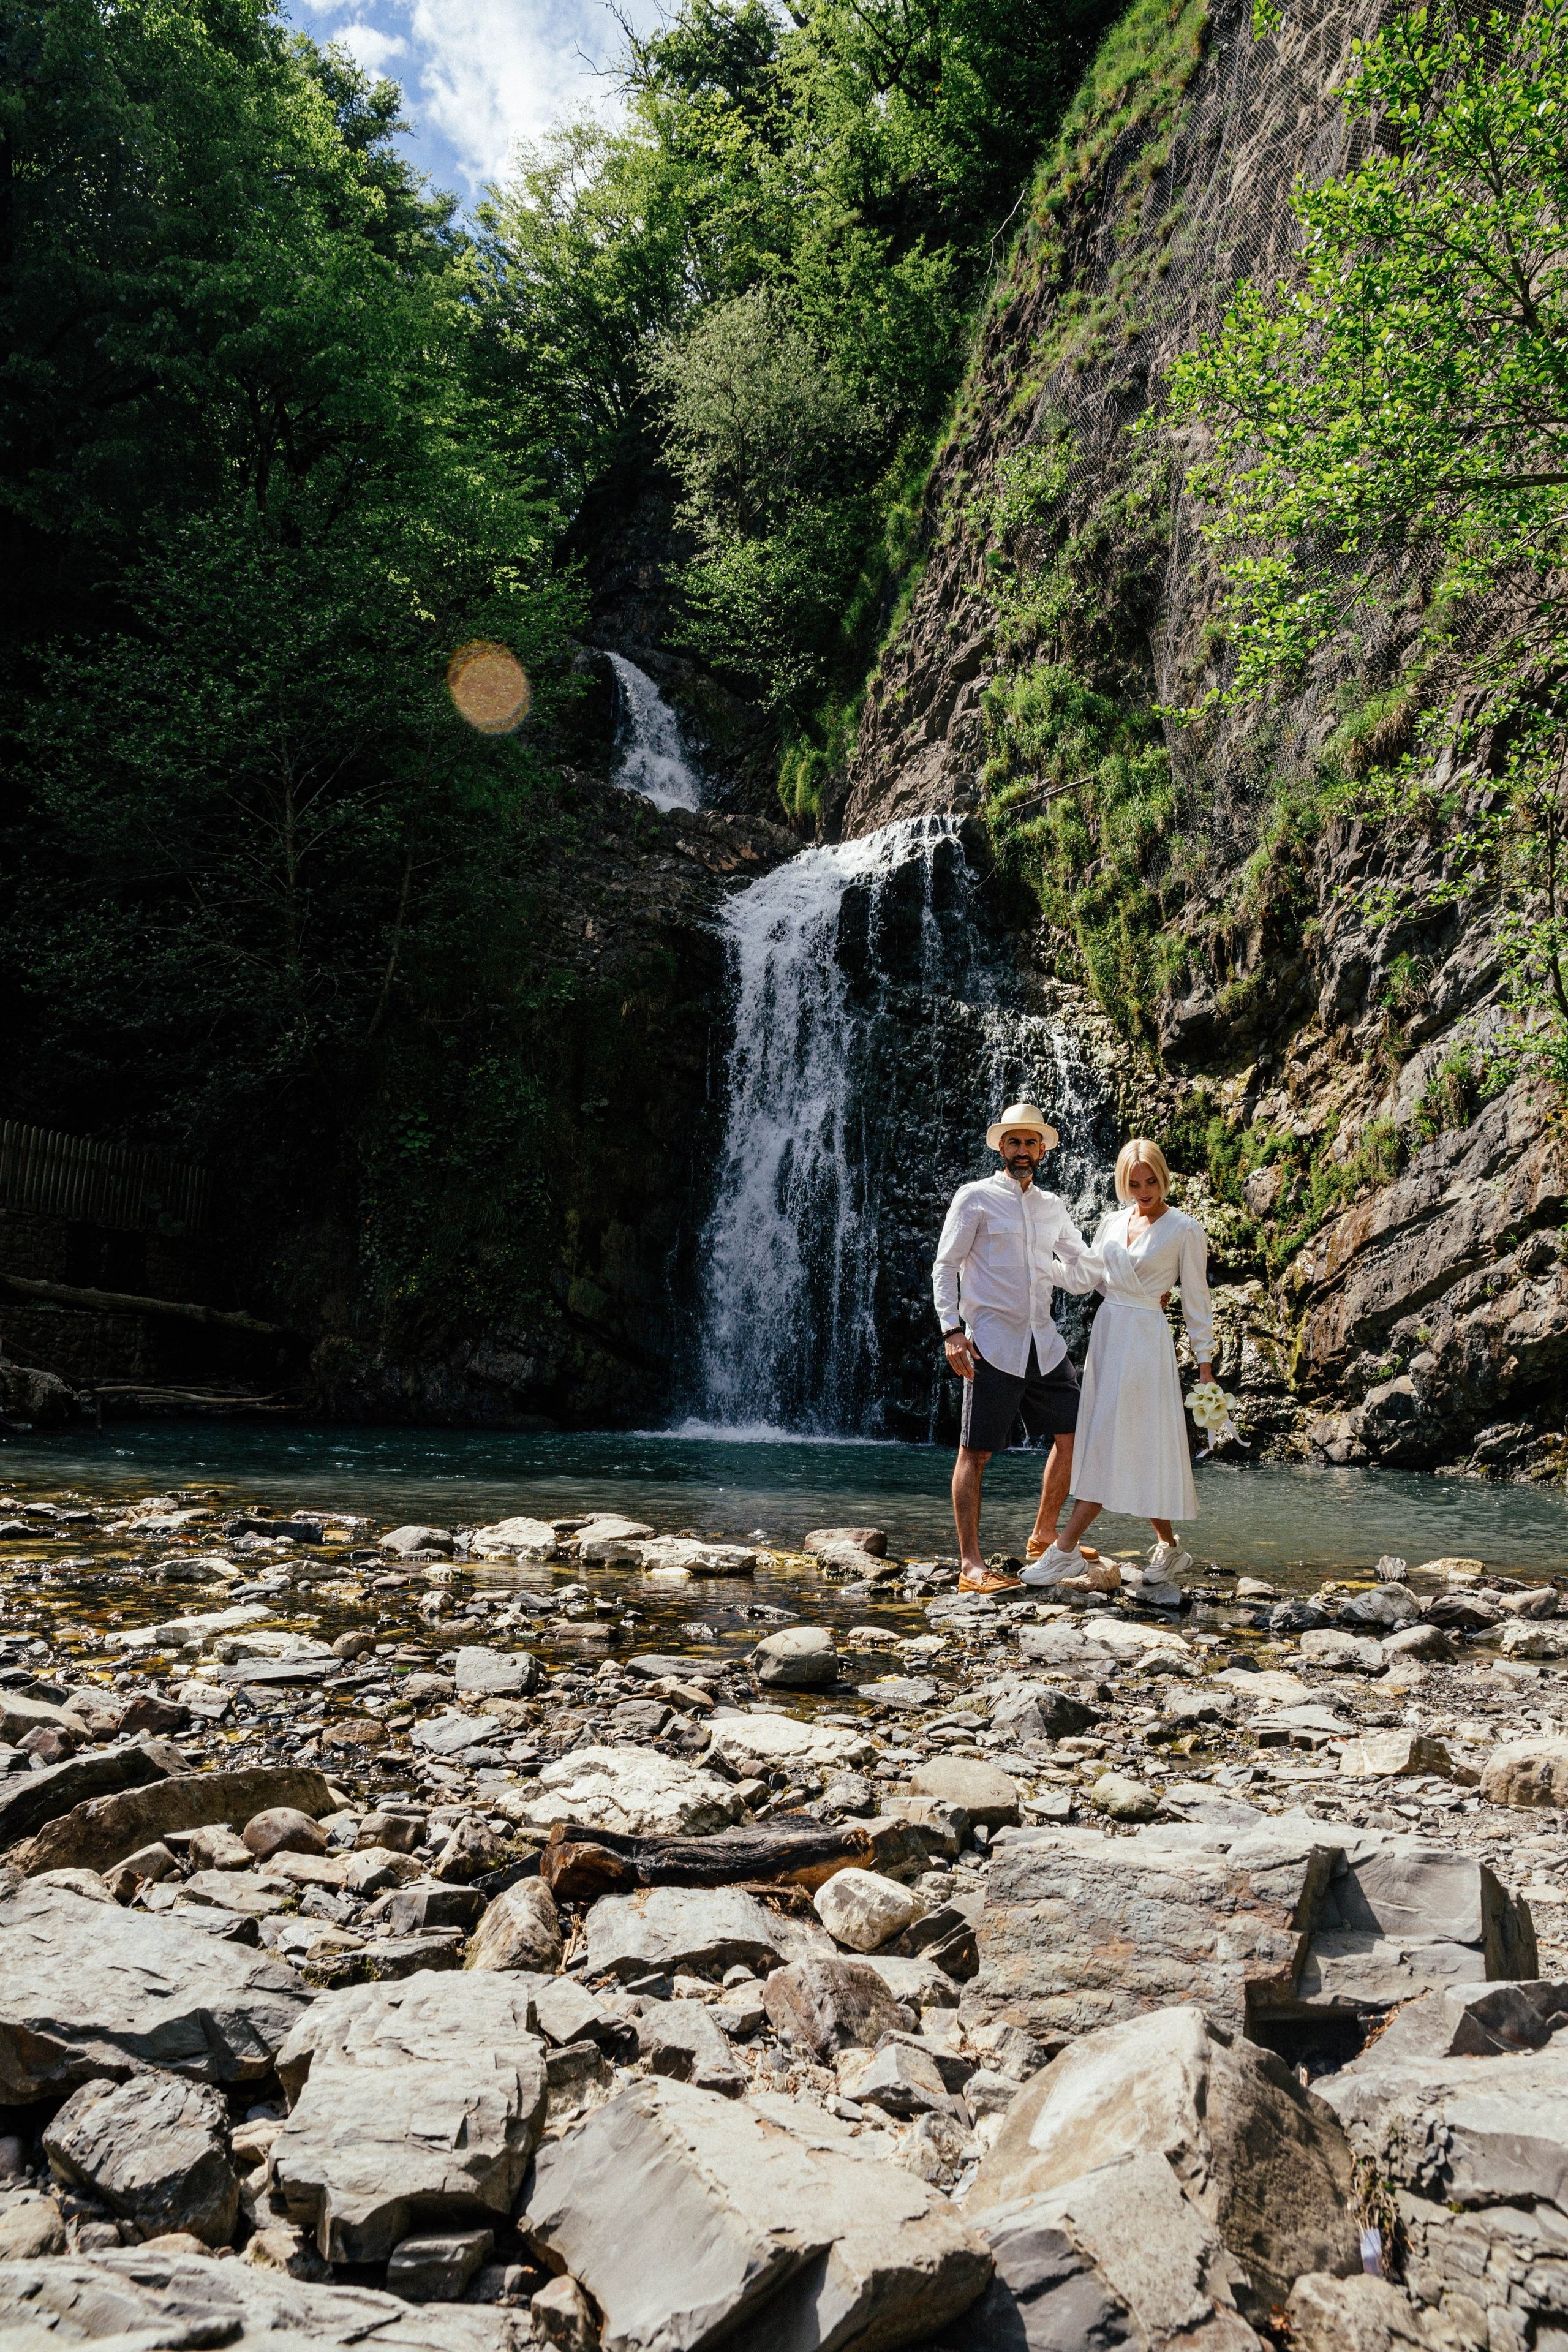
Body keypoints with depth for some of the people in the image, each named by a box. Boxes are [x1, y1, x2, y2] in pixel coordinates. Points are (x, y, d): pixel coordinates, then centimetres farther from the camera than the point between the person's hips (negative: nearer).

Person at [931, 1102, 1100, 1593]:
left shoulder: (1052, 1207, 16)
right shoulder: (975, 1198, -1)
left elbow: (1086, 1271, 22)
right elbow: (944, 1268, -4)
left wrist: (1043, 1266, 2)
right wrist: (951, 1330, -14)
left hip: (1044, 1343, 6)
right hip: (992, 1344, -6)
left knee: (1071, 1436, 8)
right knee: (975, 1452, -5)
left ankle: (1044, 1538, 26)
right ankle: (970, 1565, -2)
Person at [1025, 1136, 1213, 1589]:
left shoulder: (1185, 1230, -5)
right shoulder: (1114, 1222, 10)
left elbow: (1196, 1299, -3)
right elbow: (1089, 1275, 22)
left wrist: (1204, 1360, -3)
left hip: (1146, 1339, -6)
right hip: (1106, 1330, 6)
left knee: (1112, 1440, -8)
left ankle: (1066, 1550, -9)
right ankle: (1168, 1548, 18)